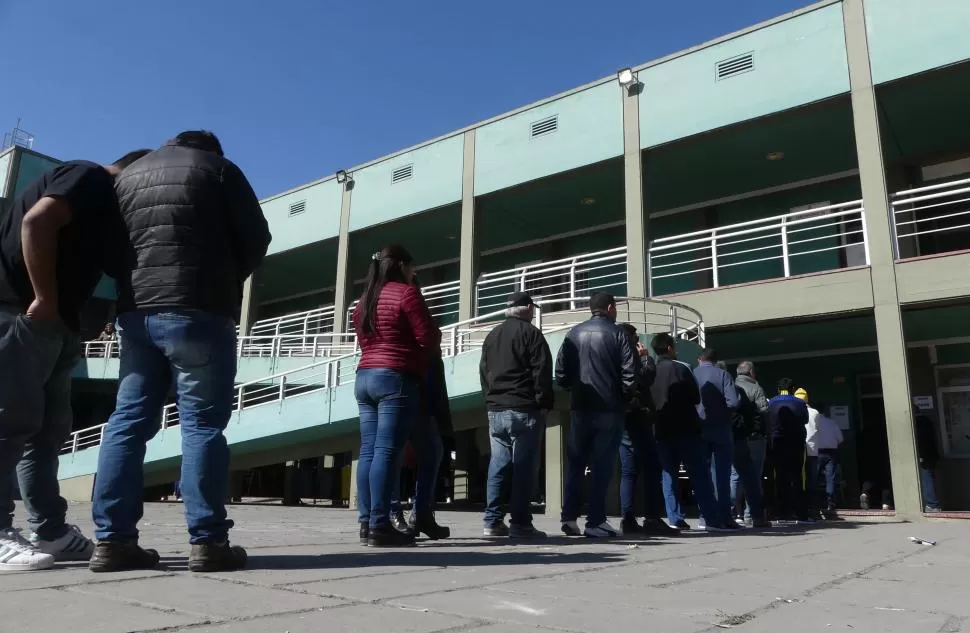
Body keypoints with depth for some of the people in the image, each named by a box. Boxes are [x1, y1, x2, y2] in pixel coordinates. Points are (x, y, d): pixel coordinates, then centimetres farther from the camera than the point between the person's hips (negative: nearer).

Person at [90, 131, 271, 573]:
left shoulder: (128, 175, 22)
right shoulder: (218, 168, 7)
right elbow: (256, 239, 3)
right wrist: (226, 281, 16)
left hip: (136, 312, 5)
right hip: (198, 312, -5)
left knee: (128, 421, 6)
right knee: (202, 423, -5)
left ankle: (112, 539, 3)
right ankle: (207, 541, -7)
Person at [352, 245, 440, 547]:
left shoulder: (365, 299, 19)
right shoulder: (406, 293, -4)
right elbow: (429, 337, -8)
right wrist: (435, 347, 12)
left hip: (365, 377, 8)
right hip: (396, 378, -8)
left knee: (368, 451, 5)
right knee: (387, 451, -10)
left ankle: (366, 523, 5)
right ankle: (379, 526, -11)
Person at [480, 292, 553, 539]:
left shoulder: (492, 336, 17)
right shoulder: (531, 333, -4)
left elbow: (483, 372, 18)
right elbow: (542, 372, -10)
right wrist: (545, 404, -5)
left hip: (495, 409, 7)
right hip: (524, 410, -6)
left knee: (498, 465, 9)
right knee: (523, 466, -4)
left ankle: (493, 521, 9)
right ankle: (520, 523, -5)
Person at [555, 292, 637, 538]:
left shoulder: (574, 334, 6)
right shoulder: (617, 334, -3)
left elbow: (561, 373, 3)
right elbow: (630, 375, -8)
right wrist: (624, 399, 7)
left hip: (580, 409, 3)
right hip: (609, 409, -3)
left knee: (575, 464, 11)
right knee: (602, 466, 2)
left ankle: (569, 517, 7)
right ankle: (595, 521, 1)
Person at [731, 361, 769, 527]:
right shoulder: (755, 388, -5)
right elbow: (764, 410, -14)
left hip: (732, 438, 4)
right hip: (752, 438, -4)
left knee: (735, 476, 12)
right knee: (753, 478, 1)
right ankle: (753, 516, 2)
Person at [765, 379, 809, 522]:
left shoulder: (770, 403, -1)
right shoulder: (800, 404, -3)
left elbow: (767, 423, 3)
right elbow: (805, 420, 12)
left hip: (778, 446, 1)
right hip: (797, 446, -1)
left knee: (781, 478, 5)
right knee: (796, 478, 1)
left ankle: (783, 513, 5)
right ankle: (800, 514, -2)